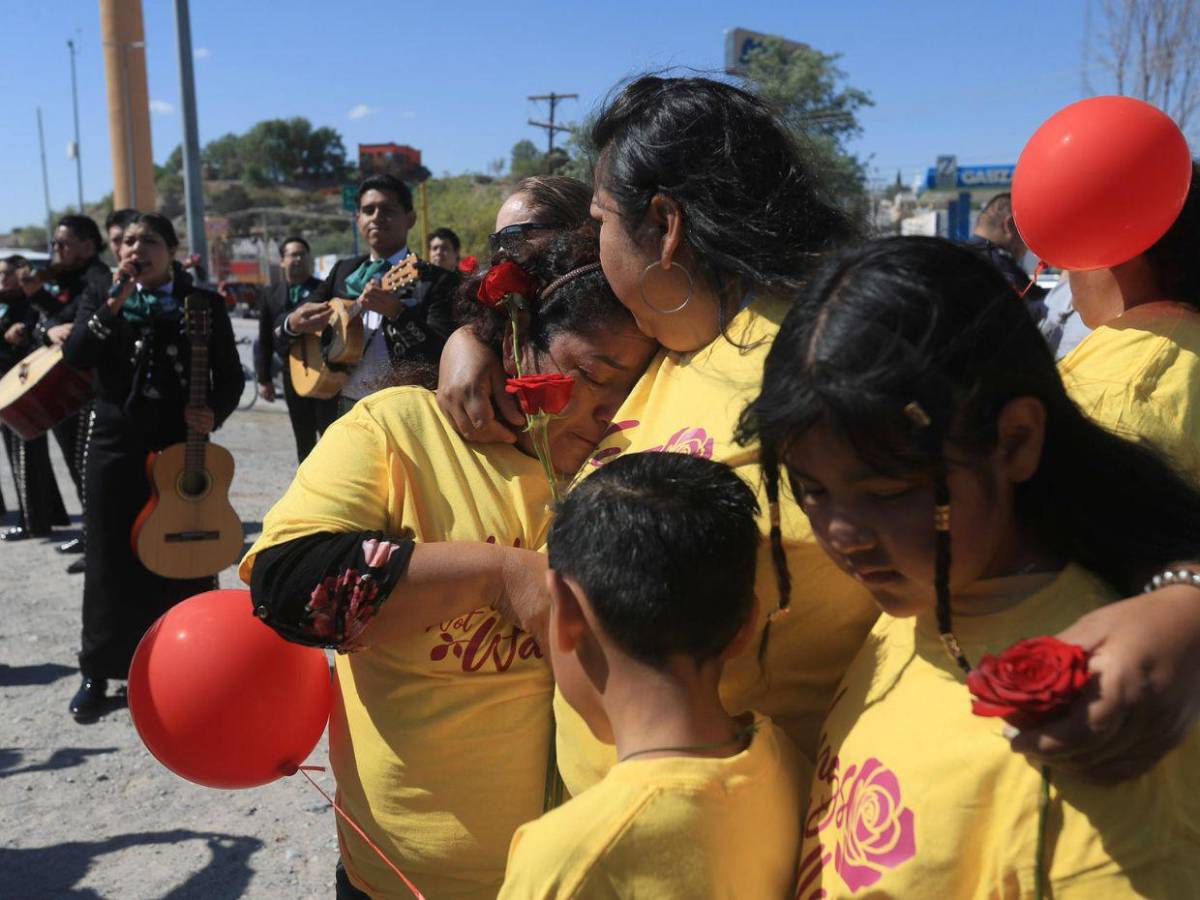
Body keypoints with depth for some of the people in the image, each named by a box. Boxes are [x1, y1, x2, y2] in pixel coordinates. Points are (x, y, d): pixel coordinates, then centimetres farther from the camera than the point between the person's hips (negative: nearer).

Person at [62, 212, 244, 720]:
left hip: (183, 443, -1)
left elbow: (230, 374, 4)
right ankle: (98, 670, 19)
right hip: (117, 444, 1)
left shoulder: (204, 304, 4)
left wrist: (213, 414, -14)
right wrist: (115, 302, -16)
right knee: (111, 557, 6)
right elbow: (75, 356, -7)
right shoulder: (101, 298, 8)